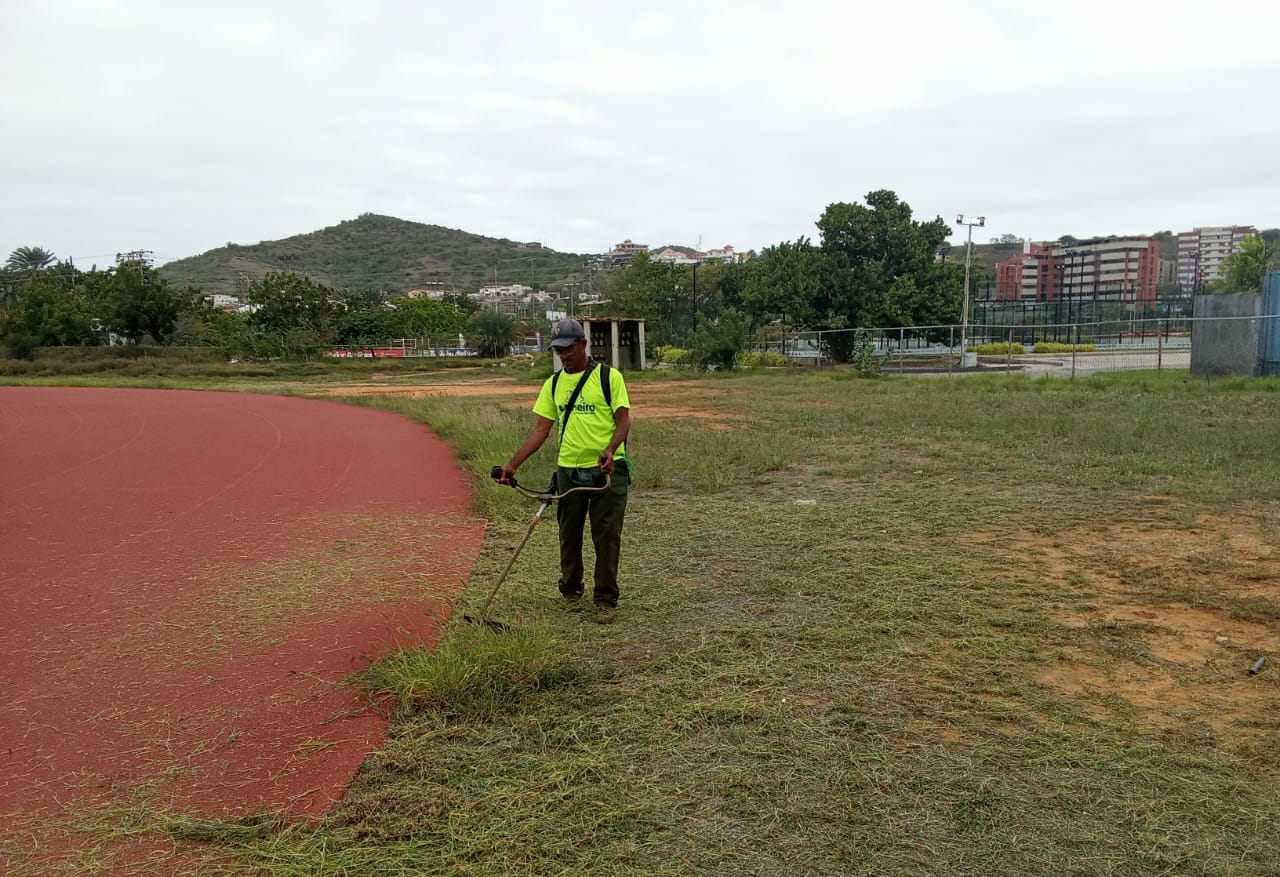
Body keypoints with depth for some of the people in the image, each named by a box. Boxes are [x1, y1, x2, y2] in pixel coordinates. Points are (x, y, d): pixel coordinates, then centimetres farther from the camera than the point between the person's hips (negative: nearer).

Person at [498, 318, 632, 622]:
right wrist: (513, 464, -2)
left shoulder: (609, 377, -4)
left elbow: (623, 420, -8)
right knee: (569, 536, 13)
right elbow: (541, 430, 7)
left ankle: (605, 600, 10)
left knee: (607, 537, 0)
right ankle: (571, 591, 31)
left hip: (607, 469, -4)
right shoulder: (553, 384, 9)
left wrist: (610, 449, -27)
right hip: (568, 470, 4)